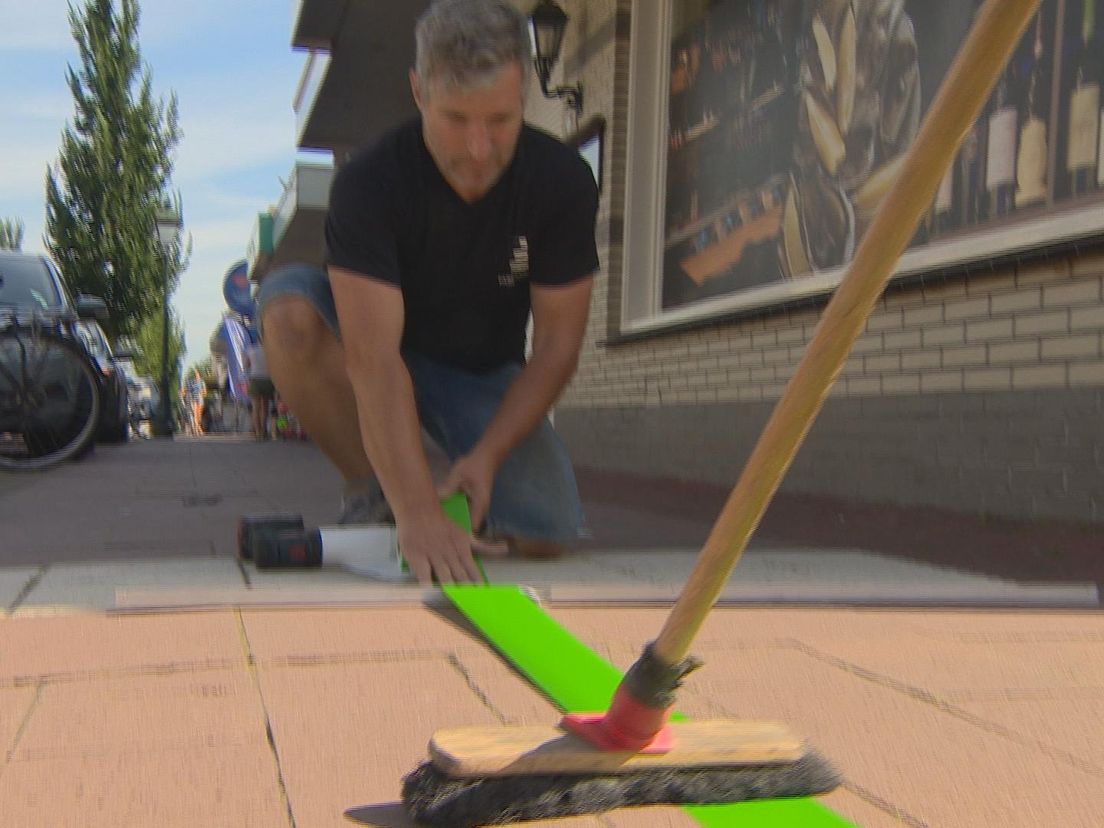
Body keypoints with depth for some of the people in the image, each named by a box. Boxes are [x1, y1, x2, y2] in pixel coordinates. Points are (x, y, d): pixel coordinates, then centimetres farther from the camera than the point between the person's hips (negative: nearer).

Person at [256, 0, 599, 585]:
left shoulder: (562, 181, -19)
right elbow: (374, 358, -39)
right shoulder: (369, 183, -29)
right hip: (388, 356, -1)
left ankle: (462, 493, 14)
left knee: (546, 537, -21)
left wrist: (487, 455, -25)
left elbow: (556, 345, -15)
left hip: (485, 371, 1)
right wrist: (416, 513, -48)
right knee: (290, 306, -34)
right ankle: (371, 491, -14)